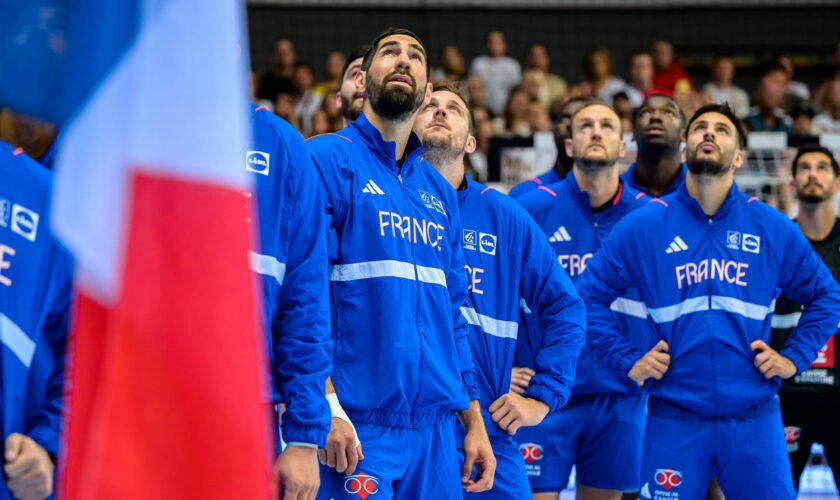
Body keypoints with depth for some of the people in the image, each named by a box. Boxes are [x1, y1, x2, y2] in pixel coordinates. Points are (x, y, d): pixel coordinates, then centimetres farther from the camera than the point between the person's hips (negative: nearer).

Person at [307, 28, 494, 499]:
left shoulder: (439, 191, 18)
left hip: (435, 427, 6)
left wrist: (475, 423, 15)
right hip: (358, 425, -6)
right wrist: (327, 405, -20)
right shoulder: (328, 160, -3)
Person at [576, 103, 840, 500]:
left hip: (753, 418, 1)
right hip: (674, 418, -1)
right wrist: (628, 361, -2)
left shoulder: (773, 228, 5)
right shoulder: (644, 225, 1)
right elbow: (589, 295, 4)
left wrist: (795, 358, 5)